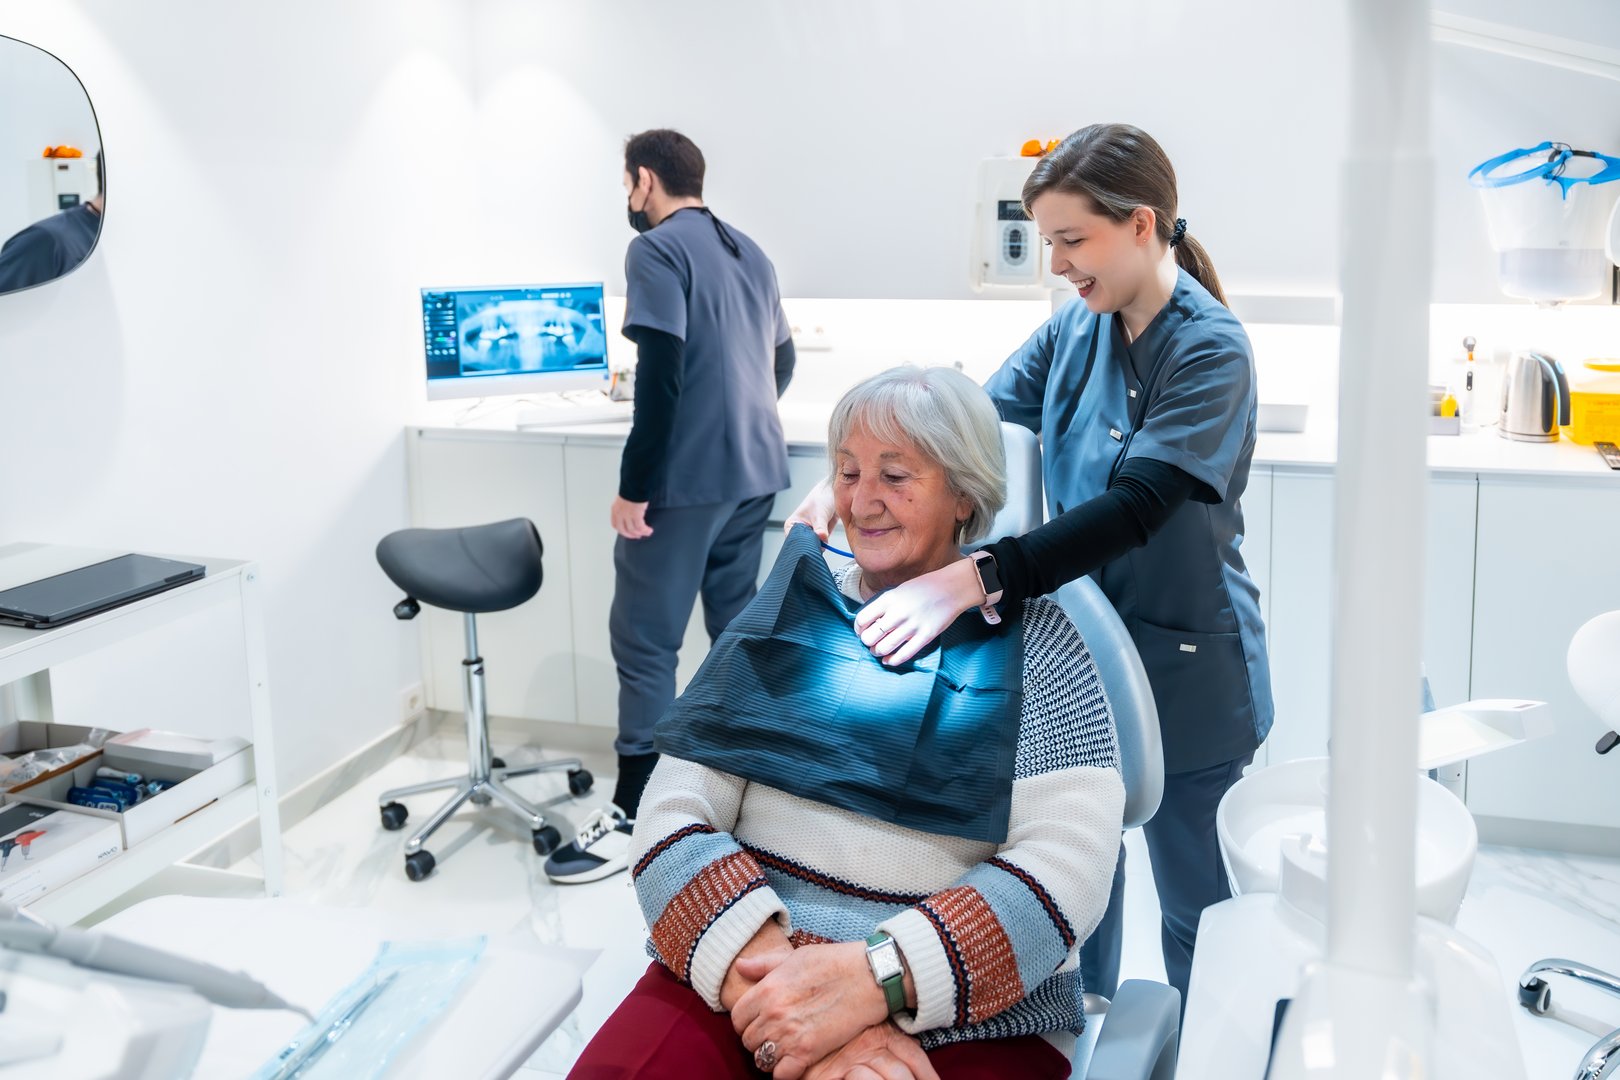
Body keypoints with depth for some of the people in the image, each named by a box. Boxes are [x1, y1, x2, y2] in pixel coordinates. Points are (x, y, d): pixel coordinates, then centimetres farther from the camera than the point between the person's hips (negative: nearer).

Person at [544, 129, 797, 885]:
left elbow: (661, 374, -18)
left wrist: (634, 484, -16)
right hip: (755, 470, 8)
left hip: (687, 477, -8)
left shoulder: (657, 250, -8)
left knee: (644, 642, -3)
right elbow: (782, 360, 25)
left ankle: (632, 815, 1)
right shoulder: (750, 253, 17)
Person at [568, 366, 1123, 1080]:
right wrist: (784, 977, -17)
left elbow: (1066, 863, -8)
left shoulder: (1030, 641, 5)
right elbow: (674, 814, 1)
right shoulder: (787, 615, 11)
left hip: (967, 1020, -2)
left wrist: (871, 978, -21)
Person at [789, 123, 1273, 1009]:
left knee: (1195, 906, 12)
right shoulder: (1076, 328, 1)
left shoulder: (1209, 350, -20)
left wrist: (969, 581, -43)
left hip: (1186, 676, -6)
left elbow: (1136, 505, -32)